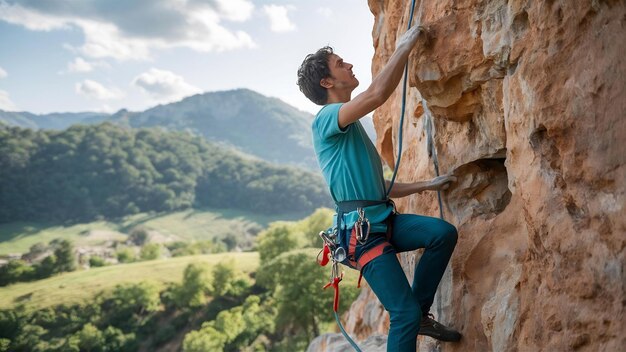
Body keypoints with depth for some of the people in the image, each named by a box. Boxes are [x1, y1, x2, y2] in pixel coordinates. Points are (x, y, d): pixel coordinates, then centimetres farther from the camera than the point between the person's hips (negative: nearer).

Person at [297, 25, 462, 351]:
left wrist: (427, 185, 23)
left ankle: (421, 313, 4)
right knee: (405, 314, -13)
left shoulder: (351, 127, 21)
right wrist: (404, 46, -12)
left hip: (383, 220, 9)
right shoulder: (326, 118, -8)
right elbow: (378, 93, -26)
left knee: (444, 233, -10)